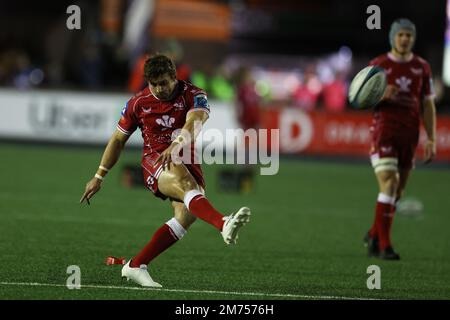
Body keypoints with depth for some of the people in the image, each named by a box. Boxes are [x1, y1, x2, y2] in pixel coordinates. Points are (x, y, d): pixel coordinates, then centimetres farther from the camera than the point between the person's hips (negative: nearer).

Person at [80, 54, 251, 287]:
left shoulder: (193, 96, -5)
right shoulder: (138, 103, 3)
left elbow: (194, 123, -26)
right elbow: (118, 140, 14)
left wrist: (177, 144, -46)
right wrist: (99, 177, 14)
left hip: (188, 163, 2)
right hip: (155, 162, -2)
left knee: (186, 216, -20)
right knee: (186, 183, -35)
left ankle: (136, 266, -8)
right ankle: (224, 225, -66)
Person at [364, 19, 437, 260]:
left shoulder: (422, 67, 7)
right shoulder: (378, 65, -1)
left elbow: (428, 105, 9)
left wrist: (431, 139, 2)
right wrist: (383, 95, -19)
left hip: (409, 135, 4)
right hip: (383, 133, -4)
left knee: (398, 190, 10)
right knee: (388, 186, -16)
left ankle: (374, 235, 30)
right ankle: (384, 245, -12)